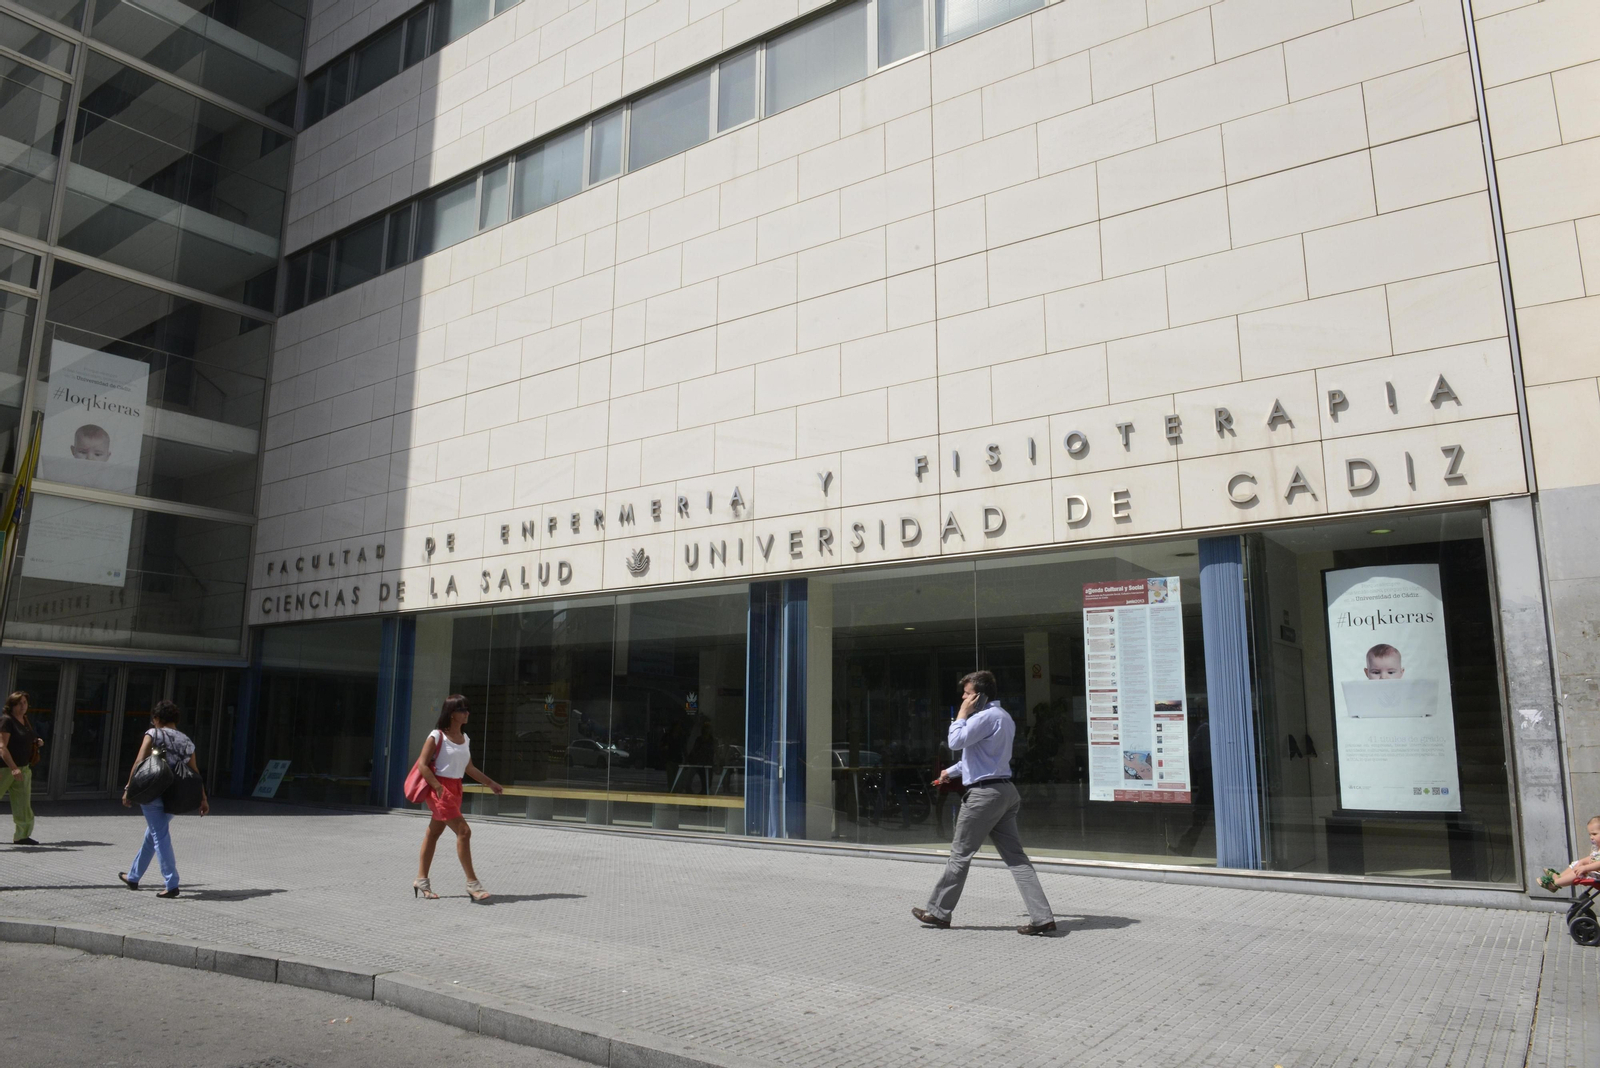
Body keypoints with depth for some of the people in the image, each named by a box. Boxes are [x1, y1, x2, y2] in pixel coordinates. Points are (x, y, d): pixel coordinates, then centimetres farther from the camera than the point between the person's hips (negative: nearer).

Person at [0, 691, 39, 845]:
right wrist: (13, 768, -26)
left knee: (23, 803, 5)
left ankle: (22, 835, 10)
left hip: (24, 768, 7)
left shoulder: (25, 720, 11)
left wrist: (37, 743, 5)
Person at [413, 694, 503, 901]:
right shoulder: (437, 736, -11)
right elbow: (423, 764, -13)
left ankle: (421, 880, 23)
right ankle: (472, 882, -7)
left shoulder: (465, 738, 10)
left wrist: (490, 783, 18)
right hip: (440, 788, -7)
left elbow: (469, 767, 19)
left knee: (434, 832, 14)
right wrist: (438, 787, -21)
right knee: (463, 831, -12)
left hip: (455, 788, 7)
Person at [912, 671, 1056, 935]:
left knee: (960, 854, 2)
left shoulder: (986, 717, -15)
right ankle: (1042, 917, -2)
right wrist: (952, 771, 37)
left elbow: (956, 741, -19)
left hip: (984, 793, -9)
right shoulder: (1004, 717, 19)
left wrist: (962, 714, -6)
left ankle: (938, 912, 13)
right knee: (1015, 857, 5)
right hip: (1006, 792, 9)